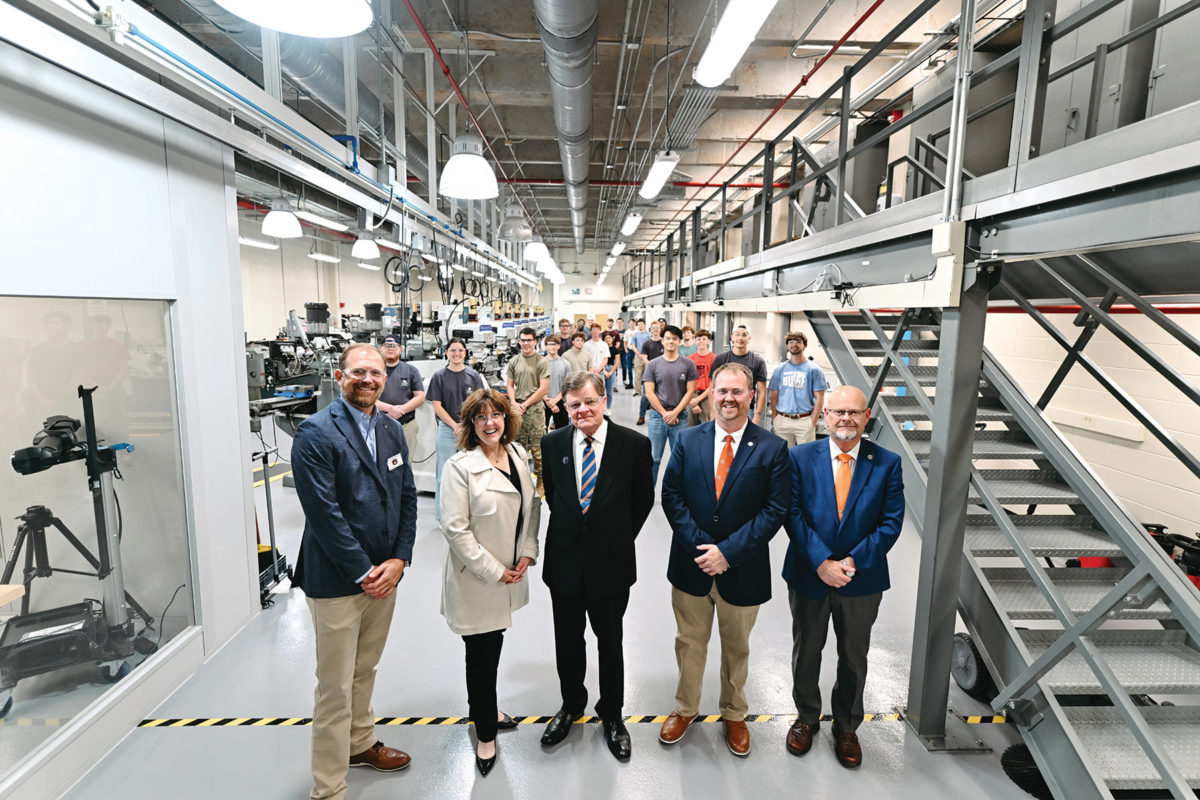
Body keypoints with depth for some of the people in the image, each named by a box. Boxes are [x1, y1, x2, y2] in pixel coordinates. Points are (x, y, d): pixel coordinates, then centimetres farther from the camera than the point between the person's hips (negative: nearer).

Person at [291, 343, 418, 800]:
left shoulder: (391, 429, 5)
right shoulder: (316, 433, -15)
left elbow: (407, 498, 6)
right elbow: (324, 511, -19)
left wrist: (398, 560, -5)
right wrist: (364, 573, -16)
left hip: (384, 573, 6)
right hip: (337, 581, -6)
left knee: (365, 670, 24)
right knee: (336, 689, 7)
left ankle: (360, 744, 46)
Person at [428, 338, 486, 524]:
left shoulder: (474, 376, 7)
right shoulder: (439, 376, 3)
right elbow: (437, 407, -1)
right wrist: (456, 426, -10)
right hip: (447, 430, -1)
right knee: (444, 474, 1)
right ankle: (443, 517, 11)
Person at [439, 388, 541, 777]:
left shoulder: (519, 456, 1)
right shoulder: (460, 467, -18)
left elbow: (532, 505, 8)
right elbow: (456, 530, -19)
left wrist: (527, 553, -1)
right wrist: (493, 571, -15)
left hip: (510, 573, 6)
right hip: (475, 578, -5)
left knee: (494, 642, 21)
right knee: (482, 653, 8)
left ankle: (485, 708, 47)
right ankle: (485, 733, 31)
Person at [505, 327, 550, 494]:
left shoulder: (542, 362, -4)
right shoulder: (514, 361, 11)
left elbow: (543, 388, -8)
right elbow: (510, 385, 13)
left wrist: (525, 405, -9)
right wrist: (514, 404, -3)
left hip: (535, 408, -4)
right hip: (517, 409, 5)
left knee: (537, 448, -4)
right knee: (518, 445, 10)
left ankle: (540, 480, 4)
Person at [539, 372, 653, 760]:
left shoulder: (634, 444, -12)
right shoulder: (552, 443, -4)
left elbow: (643, 499, 0)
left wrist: (620, 538, 1)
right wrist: (569, 528, 6)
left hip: (610, 562, -2)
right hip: (564, 559, 2)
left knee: (610, 641, 16)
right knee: (567, 641, 19)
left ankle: (611, 713, 40)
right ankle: (571, 705, 45)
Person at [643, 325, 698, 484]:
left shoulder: (688, 364, 3)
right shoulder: (653, 365, 3)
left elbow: (690, 391, 0)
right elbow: (649, 392, 0)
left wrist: (675, 412, -8)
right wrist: (664, 413, -6)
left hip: (680, 416, 0)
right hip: (657, 416, 0)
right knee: (653, 457, 3)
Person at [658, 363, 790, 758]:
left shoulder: (773, 448, -9)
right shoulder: (687, 441, -3)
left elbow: (775, 509, -12)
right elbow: (671, 495, -5)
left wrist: (728, 551, -18)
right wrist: (699, 546, -15)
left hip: (742, 569, -1)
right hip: (691, 564, 1)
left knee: (736, 647, 21)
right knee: (689, 642, 19)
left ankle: (734, 715, 45)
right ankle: (685, 709, 43)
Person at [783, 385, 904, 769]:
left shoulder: (887, 463, -6)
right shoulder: (800, 457, -8)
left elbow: (891, 522, -9)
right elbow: (793, 515, -11)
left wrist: (854, 561, -18)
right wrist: (821, 563, -19)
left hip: (862, 579, 1)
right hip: (808, 575, 0)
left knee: (854, 658, 19)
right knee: (806, 652, 18)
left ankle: (846, 727, 43)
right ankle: (806, 717, 43)